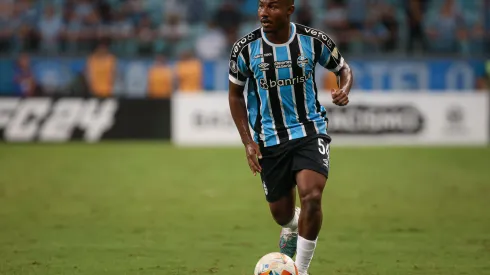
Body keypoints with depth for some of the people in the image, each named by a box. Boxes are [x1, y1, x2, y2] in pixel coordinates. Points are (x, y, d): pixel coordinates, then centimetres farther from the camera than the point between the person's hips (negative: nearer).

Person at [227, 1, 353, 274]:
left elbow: (343, 68, 10)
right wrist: (248, 141, -1)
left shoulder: (314, 41, -8)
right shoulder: (245, 48, -8)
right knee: (281, 213, 10)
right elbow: (235, 93, 7)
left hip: (310, 131, -1)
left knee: (311, 196, -24)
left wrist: (345, 90, -14)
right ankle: (291, 228, 51)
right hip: (269, 139, 1)